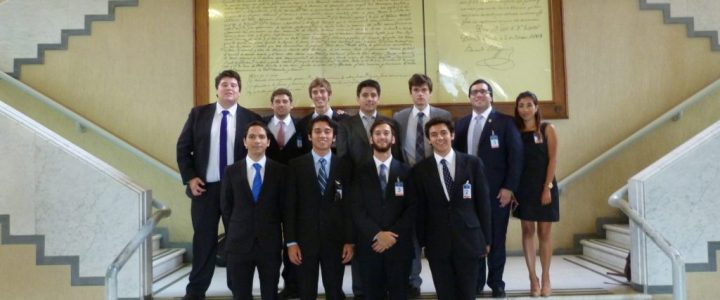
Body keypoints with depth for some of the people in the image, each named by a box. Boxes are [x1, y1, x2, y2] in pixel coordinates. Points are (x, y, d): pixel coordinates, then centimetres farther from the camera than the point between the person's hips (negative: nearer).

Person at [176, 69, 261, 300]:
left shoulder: (251, 118, -1)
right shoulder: (198, 114, 2)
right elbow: (183, 147, 4)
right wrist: (189, 177, -5)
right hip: (205, 187, 1)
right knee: (204, 240, 9)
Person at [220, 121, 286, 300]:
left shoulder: (279, 170, -1)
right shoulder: (231, 171, 2)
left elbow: (284, 206, 4)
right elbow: (225, 207, 8)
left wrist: (271, 228, 6)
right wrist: (239, 228, 7)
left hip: (270, 243, -1)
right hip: (239, 243, 1)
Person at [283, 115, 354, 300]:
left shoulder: (344, 165, 2)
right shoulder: (296, 165, 0)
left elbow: (349, 205, 0)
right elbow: (290, 206, -2)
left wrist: (350, 241, -3)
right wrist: (291, 242, -6)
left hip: (335, 240, 0)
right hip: (305, 239, 0)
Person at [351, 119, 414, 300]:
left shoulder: (406, 171, 5)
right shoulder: (360, 173, 4)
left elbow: (412, 208, -2)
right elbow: (357, 210, -3)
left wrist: (392, 234, -12)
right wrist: (377, 234, -14)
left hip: (399, 246, 0)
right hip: (369, 245, 0)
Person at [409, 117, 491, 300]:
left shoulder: (473, 163, 1)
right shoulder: (420, 170, 1)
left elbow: (483, 202, 3)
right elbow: (419, 209, 3)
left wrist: (486, 238, 3)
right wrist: (422, 241, 1)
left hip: (468, 240, 0)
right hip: (437, 243, 0)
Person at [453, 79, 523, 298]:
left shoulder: (505, 122, 0)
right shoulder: (461, 124, 11)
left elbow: (516, 156, -5)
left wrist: (509, 187, -12)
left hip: (497, 191, -2)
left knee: (496, 238, 7)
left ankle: (496, 282, 22)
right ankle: (476, 280, 21)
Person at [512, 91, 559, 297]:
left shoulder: (547, 129, -1)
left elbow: (552, 160, -4)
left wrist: (547, 188, -11)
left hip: (544, 186, -1)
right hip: (523, 187, 2)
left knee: (544, 233, 4)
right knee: (527, 231, 4)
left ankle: (546, 278, 15)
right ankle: (533, 278, 11)